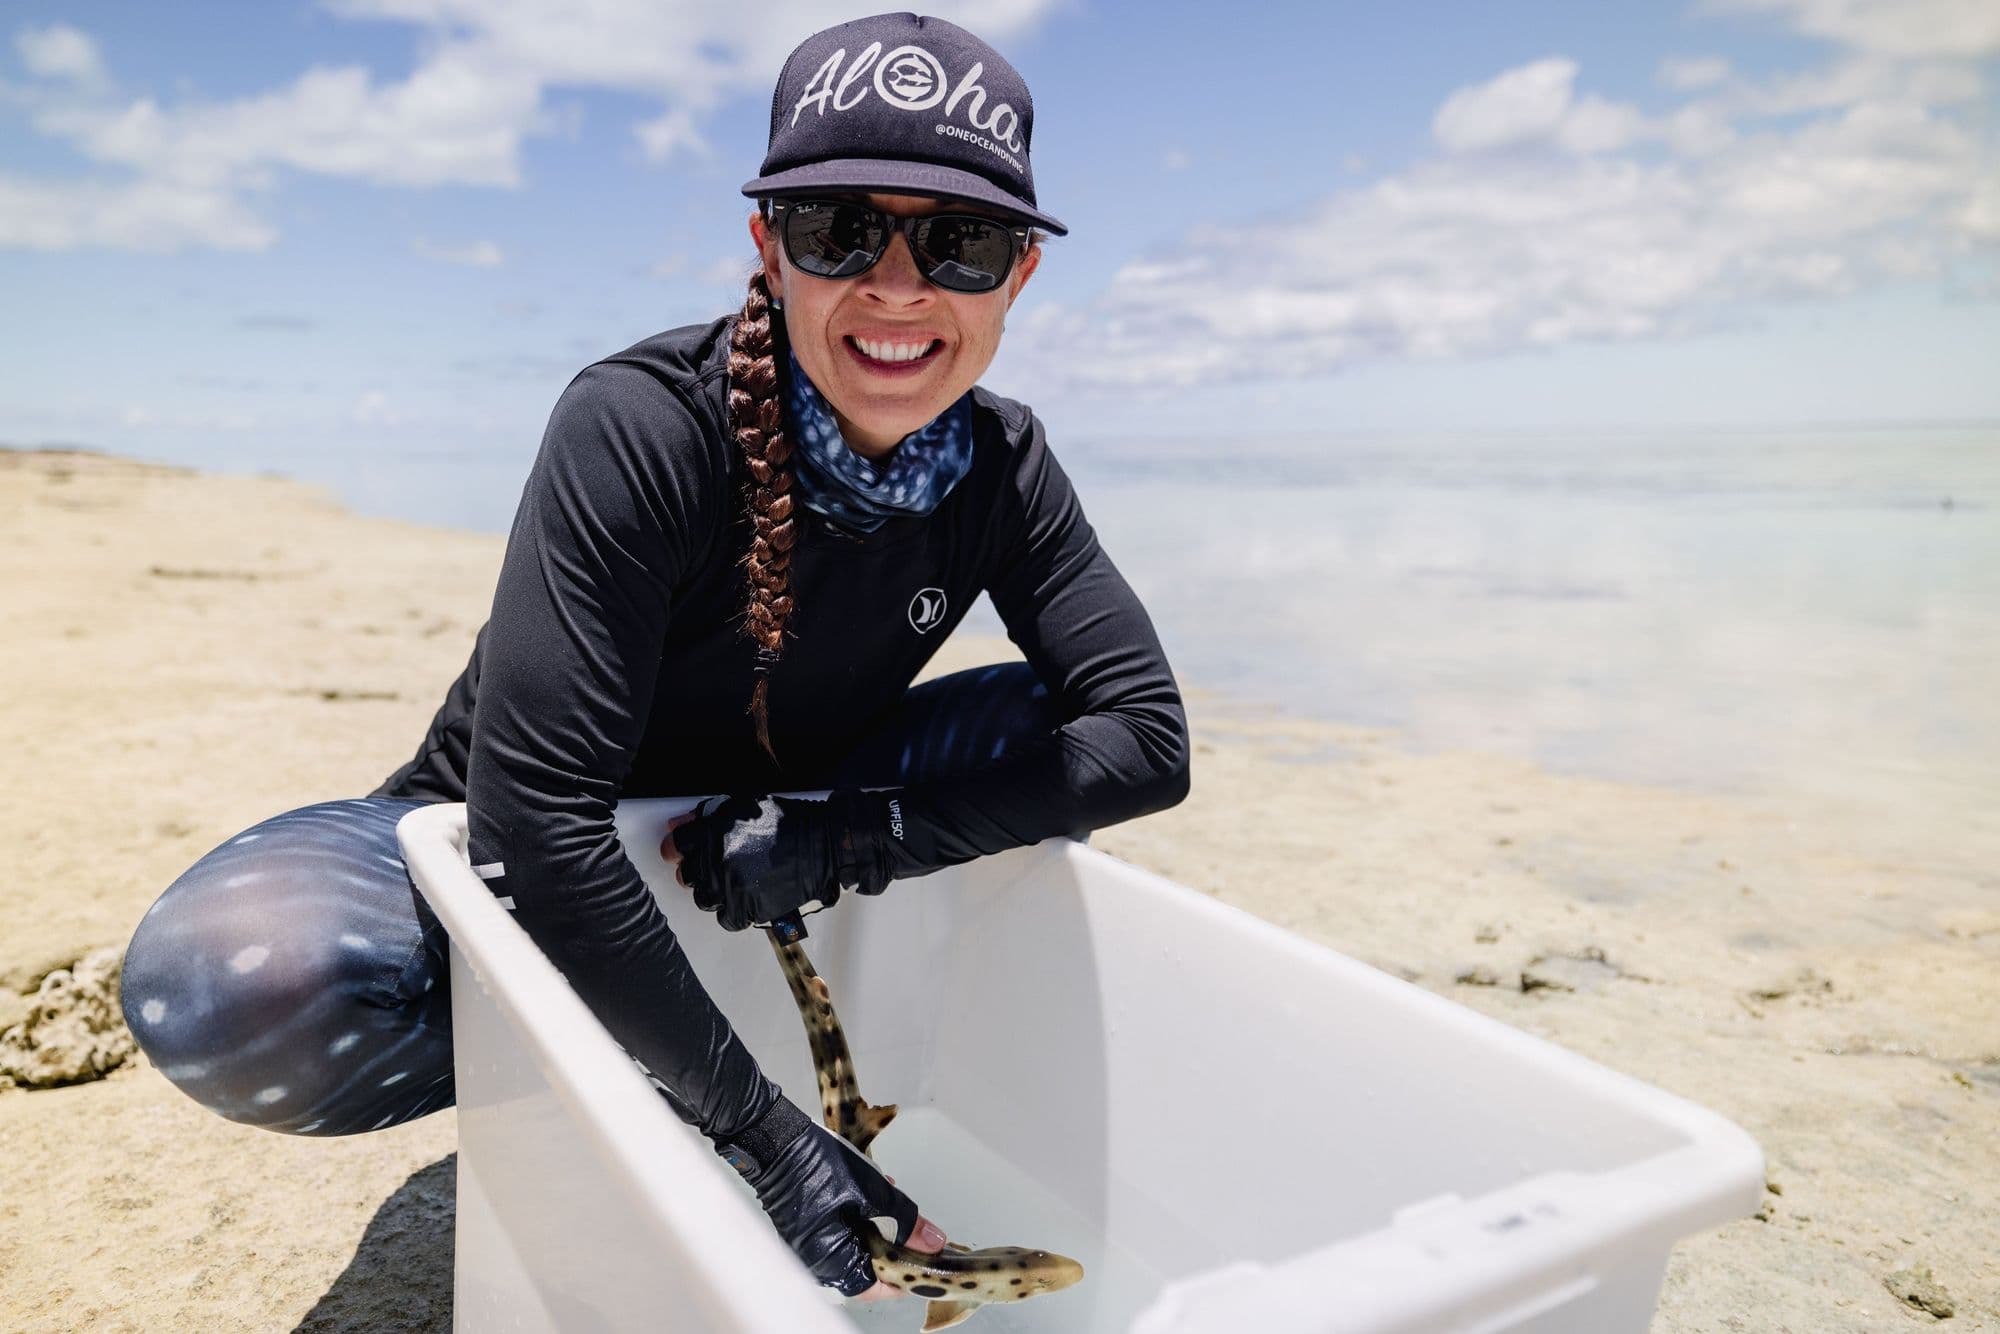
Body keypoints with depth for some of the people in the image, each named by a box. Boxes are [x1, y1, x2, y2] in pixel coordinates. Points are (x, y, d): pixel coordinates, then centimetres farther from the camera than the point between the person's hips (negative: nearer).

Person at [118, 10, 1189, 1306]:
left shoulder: (1001, 467, -13)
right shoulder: (644, 427, -29)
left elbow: (1149, 738, -16)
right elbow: (535, 813, -34)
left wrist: (844, 841, -27)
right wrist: (764, 1127, -33)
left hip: (743, 865, 4)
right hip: (506, 864, -3)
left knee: (1052, 720, -12)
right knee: (233, 978, -33)